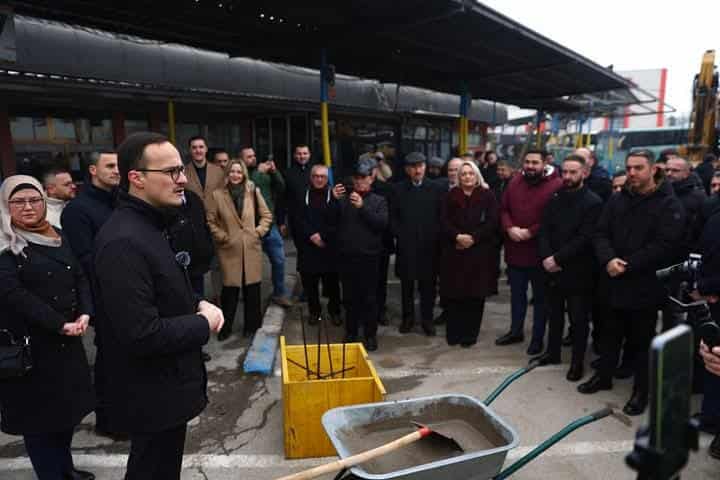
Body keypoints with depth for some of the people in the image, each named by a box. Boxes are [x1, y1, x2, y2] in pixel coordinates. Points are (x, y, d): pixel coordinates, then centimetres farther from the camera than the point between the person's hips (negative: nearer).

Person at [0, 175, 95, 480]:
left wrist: (85, 313, -8)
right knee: (39, 412, 6)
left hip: (68, 340, 6)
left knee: (69, 406, 15)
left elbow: (80, 277, 9)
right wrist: (59, 324, -19)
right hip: (30, 344, -6)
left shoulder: (58, 237, 10)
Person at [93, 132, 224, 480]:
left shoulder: (148, 225, 6)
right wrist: (203, 323, -17)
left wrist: (197, 305, -1)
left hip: (164, 386, 10)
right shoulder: (123, 242, -28)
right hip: (152, 396, -10)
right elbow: (143, 336, -31)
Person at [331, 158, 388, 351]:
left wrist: (362, 207, -19)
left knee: (369, 297, 5)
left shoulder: (378, 201, 5)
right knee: (350, 297, 10)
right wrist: (334, 200, -14)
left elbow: (382, 223, -10)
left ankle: (370, 335, 17)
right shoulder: (344, 197, 10)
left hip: (369, 256, -2)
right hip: (346, 256, 2)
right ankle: (350, 333, 24)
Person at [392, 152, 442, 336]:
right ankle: (408, 317, 25)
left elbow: (441, 216, 3)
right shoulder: (399, 189, 4)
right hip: (406, 245, 1)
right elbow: (393, 217, 5)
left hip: (428, 245, 0)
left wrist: (435, 236, -6)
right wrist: (399, 234, -6)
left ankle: (427, 319, 19)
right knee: (406, 284, 10)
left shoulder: (435, 189, 3)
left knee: (428, 285, 6)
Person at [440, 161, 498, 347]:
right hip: (454, 251, 1)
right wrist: (457, 237, -16)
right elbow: (444, 222, 0)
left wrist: (473, 238, -15)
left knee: (475, 294, 2)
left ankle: (470, 334, 14)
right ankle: (453, 333, 14)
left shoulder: (487, 196, 3)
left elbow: (492, 222, -6)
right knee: (453, 294, 1)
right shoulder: (451, 195, 8)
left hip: (479, 252, -1)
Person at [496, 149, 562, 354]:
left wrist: (531, 232, -19)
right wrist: (509, 228, -11)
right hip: (515, 250, 5)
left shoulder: (556, 185, -11)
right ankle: (516, 331, 34)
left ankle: (538, 338, 24)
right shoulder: (514, 182, 7)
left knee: (540, 296, 10)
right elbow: (503, 209, 8)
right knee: (516, 294, 18)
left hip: (540, 251, -5)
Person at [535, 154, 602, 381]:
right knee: (555, 314, 18)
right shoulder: (555, 198, 7)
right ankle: (553, 352, 35)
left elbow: (584, 239, -17)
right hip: (553, 268, 5)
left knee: (578, 319, 8)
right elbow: (544, 229, 1)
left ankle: (578, 361, 23)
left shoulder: (593, 202, -10)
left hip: (578, 271, -5)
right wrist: (546, 257, -14)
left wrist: (558, 259, -18)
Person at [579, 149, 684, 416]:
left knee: (641, 341, 8)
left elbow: (664, 246, -18)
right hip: (614, 282, 5)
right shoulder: (617, 200, 7)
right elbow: (600, 234, 2)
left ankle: (641, 391, 24)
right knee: (610, 334, 19)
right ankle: (604, 376, 36)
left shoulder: (669, 204, -9)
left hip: (646, 286, -5)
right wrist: (608, 260, -17)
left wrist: (627, 266, -20)